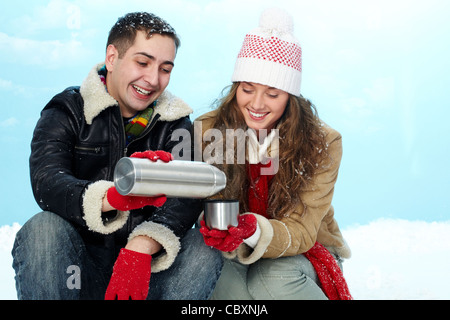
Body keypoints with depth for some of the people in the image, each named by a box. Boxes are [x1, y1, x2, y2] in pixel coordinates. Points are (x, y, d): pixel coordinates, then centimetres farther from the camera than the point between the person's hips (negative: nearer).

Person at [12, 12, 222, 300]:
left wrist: (141, 248, -33)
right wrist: (113, 197, -42)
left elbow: (186, 196, -12)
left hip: (147, 262, 2)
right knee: (43, 230, -30)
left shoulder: (176, 124, 6)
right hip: (77, 269, -1)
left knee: (203, 248, -24)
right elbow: (46, 183, -20)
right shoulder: (67, 112, 0)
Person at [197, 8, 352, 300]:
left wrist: (254, 232, -40)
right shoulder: (207, 132, -12)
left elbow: (301, 231, -18)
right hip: (236, 256, 1)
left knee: (273, 278, -34)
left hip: (304, 253, 0)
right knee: (225, 281, -33)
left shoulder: (322, 143, -15)